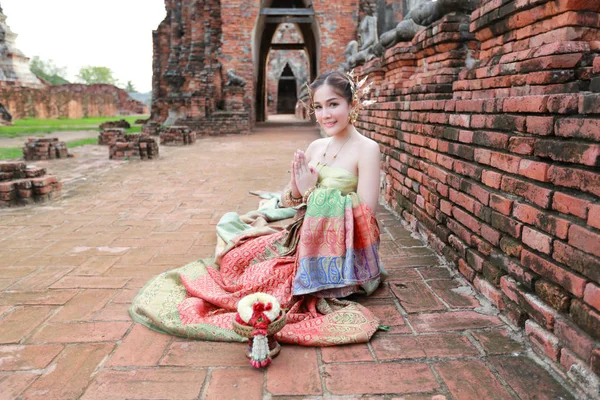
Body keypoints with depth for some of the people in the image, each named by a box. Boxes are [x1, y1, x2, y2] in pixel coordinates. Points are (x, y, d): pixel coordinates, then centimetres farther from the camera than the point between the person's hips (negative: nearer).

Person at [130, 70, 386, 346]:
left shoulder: (366, 149, -13)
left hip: (339, 256, -6)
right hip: (303, 240, 6)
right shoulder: (316, 147, 6)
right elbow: (290, 201, 9)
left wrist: (311, 192, -17)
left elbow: (365, 220, -17)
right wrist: (297, 190, -14)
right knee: (235, 255, -4)